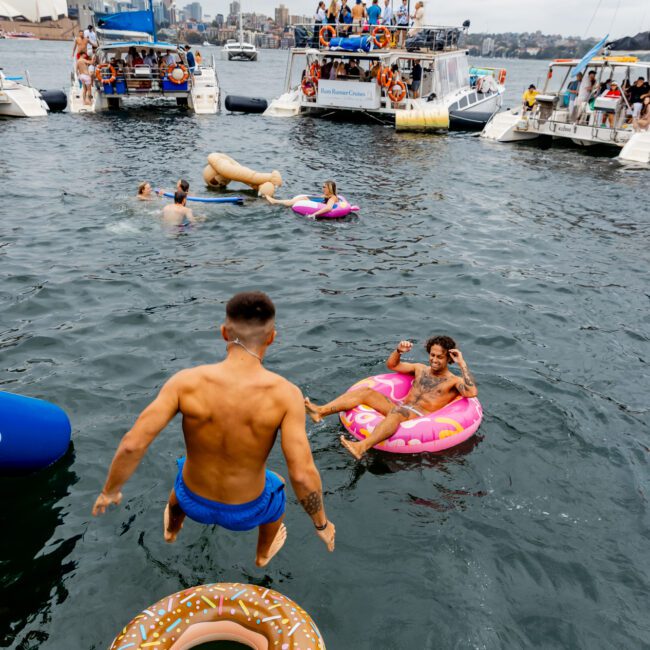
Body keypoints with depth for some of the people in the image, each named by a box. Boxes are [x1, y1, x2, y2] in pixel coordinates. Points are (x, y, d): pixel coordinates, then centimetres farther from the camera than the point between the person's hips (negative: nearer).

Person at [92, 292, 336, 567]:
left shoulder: (186, 381, -25)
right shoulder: (285, 393, -29)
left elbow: (132, 444, -25)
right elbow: (303, 475, -30)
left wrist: (110, 491, -5)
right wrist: (322, 523, -11)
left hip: (193, 502, 2)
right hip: (245, 513, -1)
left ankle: (171, 530, 70)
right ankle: (263, 554, 61)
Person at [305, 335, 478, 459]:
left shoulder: (454, 381, 6)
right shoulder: (421, 369, 23)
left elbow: (472, 393, -15)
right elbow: (391, 365, 27)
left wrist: (462, 365, -13)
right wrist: (398, 351, 8)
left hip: (420, 417, -6)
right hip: (401, 408, 7)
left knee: (397, 411, -42)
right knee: (366, 392, -15)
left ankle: (361, 447, -62)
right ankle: (320, 412, -29)